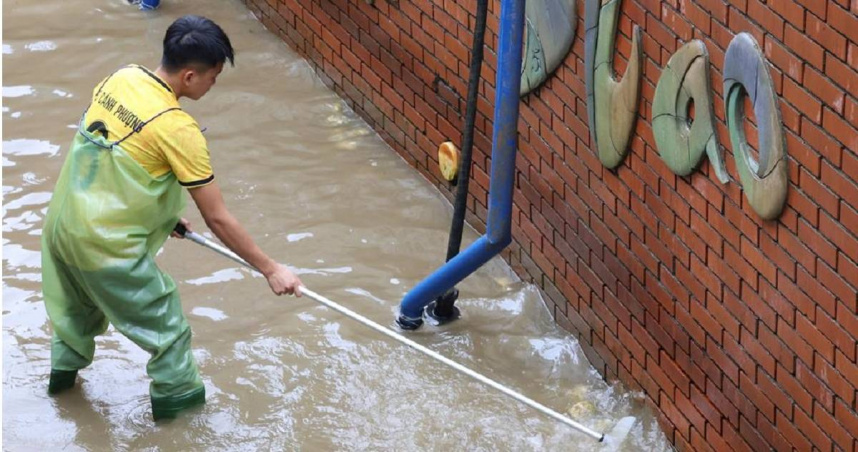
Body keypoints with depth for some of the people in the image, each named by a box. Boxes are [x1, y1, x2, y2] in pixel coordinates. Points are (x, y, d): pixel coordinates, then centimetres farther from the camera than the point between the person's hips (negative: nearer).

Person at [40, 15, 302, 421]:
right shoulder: (177, 128, -24)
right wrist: (271, 270, -10)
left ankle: (65, 366, 56)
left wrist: (162, 212, 19)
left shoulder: (121, 78, -4)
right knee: (163, 318, 16)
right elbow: (218, 220, -18)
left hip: (61, 222, 7)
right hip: (107, 246, -7)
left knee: (77, 304, 34)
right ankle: (175, 391, 34)